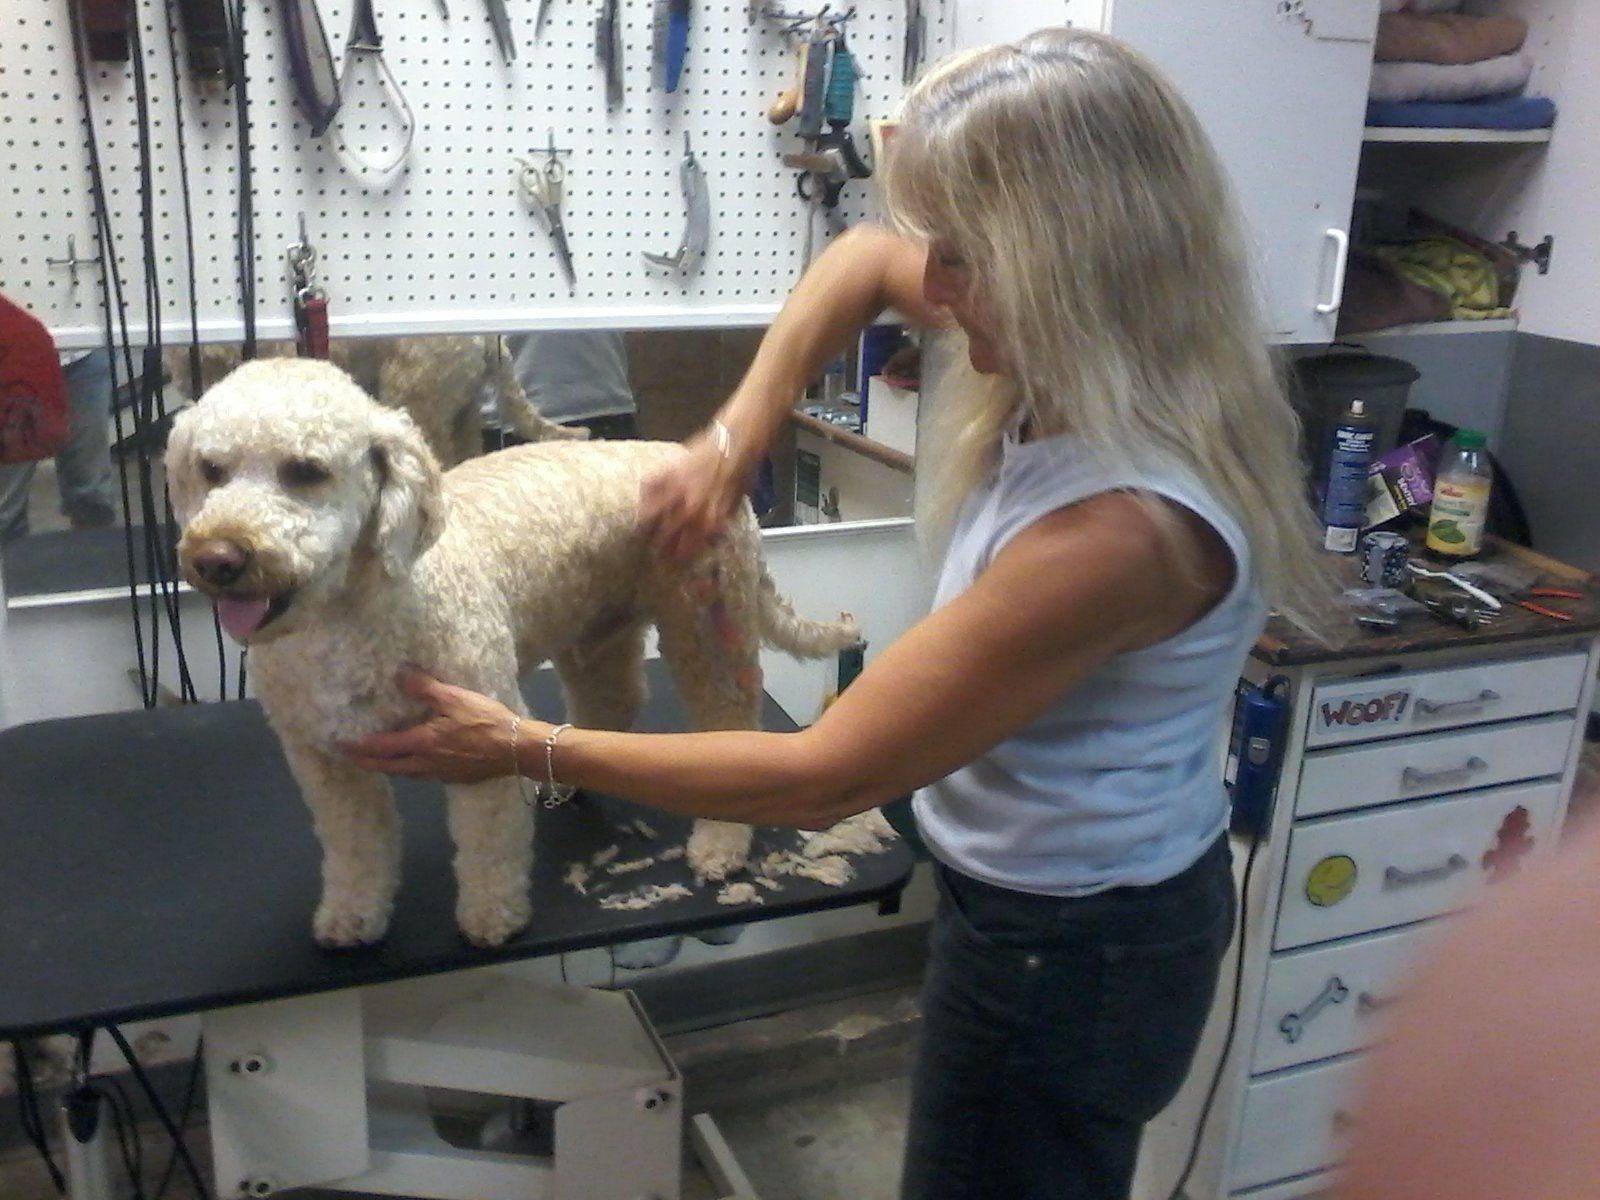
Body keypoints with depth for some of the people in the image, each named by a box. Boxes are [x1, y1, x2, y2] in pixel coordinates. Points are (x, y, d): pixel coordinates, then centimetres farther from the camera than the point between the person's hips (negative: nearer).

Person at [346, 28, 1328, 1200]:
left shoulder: (1120, 524, -35)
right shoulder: (1082, 374, -9)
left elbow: (823, 778, -29)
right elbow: (865, 258, 9)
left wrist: (526, 747, -20)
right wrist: (733, 440, -3)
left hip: (1068, 947, -8)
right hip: (1101, 898, 9)